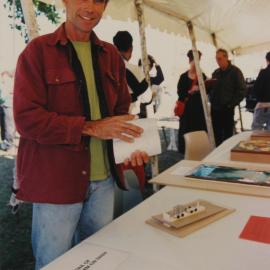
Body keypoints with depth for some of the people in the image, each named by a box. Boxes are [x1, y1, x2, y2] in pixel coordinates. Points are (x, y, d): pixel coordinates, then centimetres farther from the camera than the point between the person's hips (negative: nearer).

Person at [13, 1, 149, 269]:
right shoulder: (38, 50, -6)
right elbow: (26, 117, -14)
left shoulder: (111, 55, 11)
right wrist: (91, 128, -20)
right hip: (56, 180, -5)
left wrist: (130, 142, -5)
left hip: (103, 179, 5)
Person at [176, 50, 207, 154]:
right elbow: (180, 94, -7)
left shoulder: (202, 76, 7)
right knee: (187, 134, -3)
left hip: (199, 109, 2)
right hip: (187, 109, -2)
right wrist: (190, 91, -21)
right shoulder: (183, 77, 0)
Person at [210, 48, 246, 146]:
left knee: (227, 135, 0)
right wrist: (212, 101, 3)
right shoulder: (215, 73, 14)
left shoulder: (235, 71, -2)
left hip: (227, 109, -5)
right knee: (216, 136, 7)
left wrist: (231, 104, -11)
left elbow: (242, 90, -6)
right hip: (215, 109, 5)